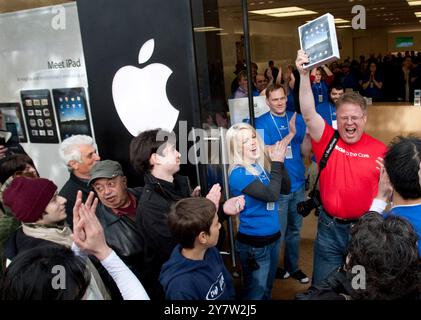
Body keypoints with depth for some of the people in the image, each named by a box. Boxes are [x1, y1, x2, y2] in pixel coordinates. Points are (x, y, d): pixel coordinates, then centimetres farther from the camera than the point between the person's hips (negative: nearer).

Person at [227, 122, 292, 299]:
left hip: (273, 236, 7)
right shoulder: (239, 174, -19)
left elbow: (285, 189, 1)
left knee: (267, 289, 24)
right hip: (254, 242, -7)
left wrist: (280, 161, -10)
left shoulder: (261, 165, 2)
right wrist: (276, 163, -17)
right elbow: (271, 194, -27)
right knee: (255, 293, 9)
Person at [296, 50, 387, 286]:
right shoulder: (327, 139, -6)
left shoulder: (379, 149, -5)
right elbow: (309, 113, -21)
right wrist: (304, 75, -30)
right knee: (324, 285, 14)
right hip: (330, 228, 0)